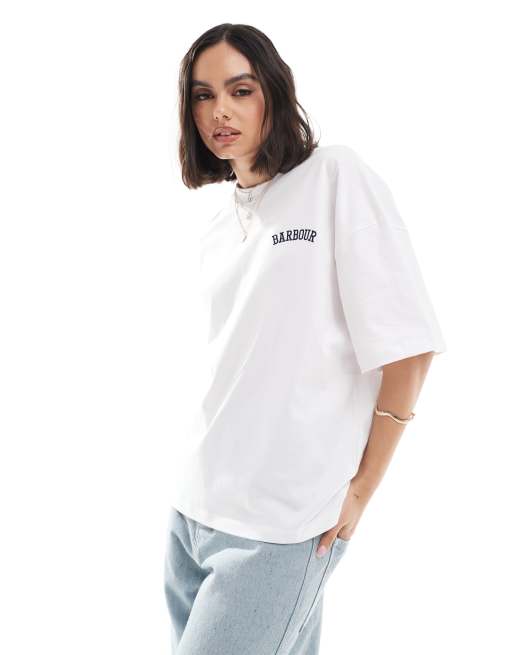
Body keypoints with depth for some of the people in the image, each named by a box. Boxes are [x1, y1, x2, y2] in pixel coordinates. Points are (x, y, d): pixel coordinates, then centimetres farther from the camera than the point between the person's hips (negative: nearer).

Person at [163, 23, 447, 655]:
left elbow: (407, 342, -10)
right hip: (193, 505, 6)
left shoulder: (337, 176, -8)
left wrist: (361, 488, -8)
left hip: (280, 523, -5)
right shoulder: (215, 227, 10)